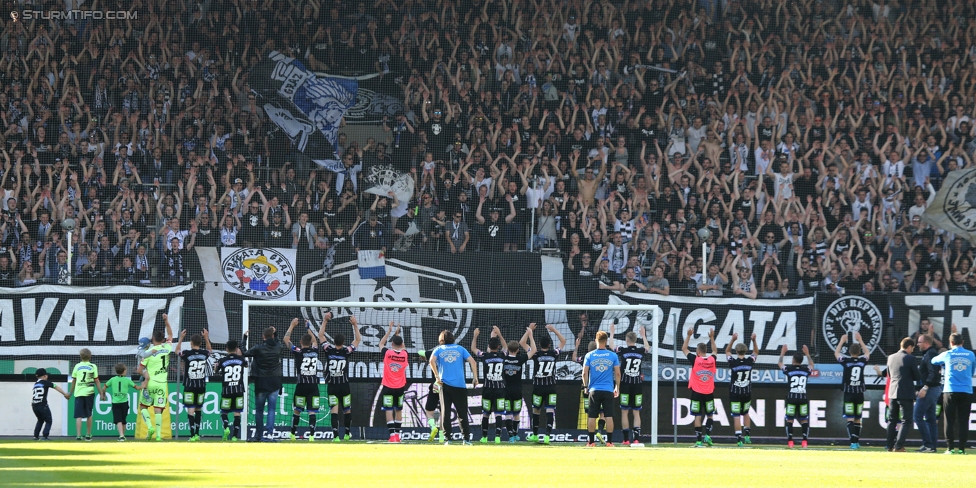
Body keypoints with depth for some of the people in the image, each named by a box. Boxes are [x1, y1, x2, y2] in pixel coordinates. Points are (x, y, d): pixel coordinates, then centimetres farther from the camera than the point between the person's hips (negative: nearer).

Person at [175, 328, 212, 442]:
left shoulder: (187, 354, -9)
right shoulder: (204, 354, -1)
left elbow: (177, 351, 13)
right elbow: (209, 350, 25)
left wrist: (181, 338, 19)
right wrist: (206, 338, 29)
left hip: (189, 386, -4)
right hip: (201, 386, 4)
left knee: (190, 409, -6)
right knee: (198, 409, 16)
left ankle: (192, 435, -15)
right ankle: (197, 434, 20)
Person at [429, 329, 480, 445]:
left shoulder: (438, 350, 11)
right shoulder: (460, 349, 13)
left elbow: (432, 361, -9)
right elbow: (472, 361, 2)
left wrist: (437, 377, -7)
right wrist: (475, 378, 1)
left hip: (445, 384, -1)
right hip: (460, 385, 1)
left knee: (445, 412, 3)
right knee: (462, 413, 5)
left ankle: (447, 439, -3)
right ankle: (466, 439, 2)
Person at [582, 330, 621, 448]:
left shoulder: (589, 355, 0)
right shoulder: (613, 356, -1)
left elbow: (584, 373, 0)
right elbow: (617, 373, 2)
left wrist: (586, 387, 12)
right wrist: (617, 388, 13)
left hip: (594, 390, 0)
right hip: (608, 390, 0)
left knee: (592, 416, 4)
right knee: (609, 416, 2)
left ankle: (590, 441, 4)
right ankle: (609, 441, 0)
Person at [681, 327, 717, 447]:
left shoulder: (695, 360, -9)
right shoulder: (712, 360, 0)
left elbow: (684, 349, 5)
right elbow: (714, 351, 24)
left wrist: (689, 335, 8)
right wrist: (712, 338, 28)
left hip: (697, 393, -2)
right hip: (709, 393, 2)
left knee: (698, 416, -1)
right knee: (709, 415, 16)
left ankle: (699, 440, -4)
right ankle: (707, 434, -2)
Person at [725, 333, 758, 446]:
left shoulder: (733, 362, -11)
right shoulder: (750, 361, -5)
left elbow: (727, 351, 8)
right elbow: (756, 352, 16)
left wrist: (733, 340, 0)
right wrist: (754, 340, 7)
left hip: (735, 393, -3)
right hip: (747, 393, 3)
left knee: (736, 416, -3)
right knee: (745, 413, 23)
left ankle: (739, 439, -10)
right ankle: (747, 435, 18)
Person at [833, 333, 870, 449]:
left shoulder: (846, 361, -7)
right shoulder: (862, 361, 1)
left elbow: (836, 353, 14)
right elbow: (867, 353, 26)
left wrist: (842, 341, 25)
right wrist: (860, 340, 33)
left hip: (849, 393, -3)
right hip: (860, 393, 3)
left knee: (850, 419, -5)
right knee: (857, 419, 13)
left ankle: (853, 442, -17)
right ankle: (857, 441, 19)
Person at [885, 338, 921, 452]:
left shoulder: (891, 358, 8)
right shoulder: (910, 358, -10)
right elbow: (917, 377, -6)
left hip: (892, 392, 6)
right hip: (906, 394, -5)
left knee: (892, 420, 14)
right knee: (906, 421, -1)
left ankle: (890, 446, 13)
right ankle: (899, 446, -10)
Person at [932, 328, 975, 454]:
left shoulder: (947, 355, 1)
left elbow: (933, 361, 18)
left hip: (950, 391, -1)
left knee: (949, 420, 2)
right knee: (963, 421, 2)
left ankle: (950, 448, -2)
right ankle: (962, 448, -2)